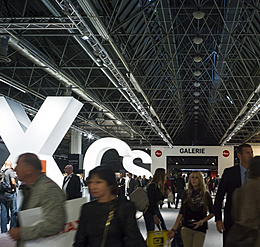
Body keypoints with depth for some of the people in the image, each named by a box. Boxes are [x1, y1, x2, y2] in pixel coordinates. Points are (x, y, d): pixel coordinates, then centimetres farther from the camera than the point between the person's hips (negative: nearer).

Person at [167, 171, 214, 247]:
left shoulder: (205, 195, -2)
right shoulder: (186, 193, 3)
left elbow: (212, 213, 5)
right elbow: (181, 213, 6)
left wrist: (202, 221, -11)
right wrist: (174, 229, 0)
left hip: (200, 229, -2)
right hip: (186, 228, 2)